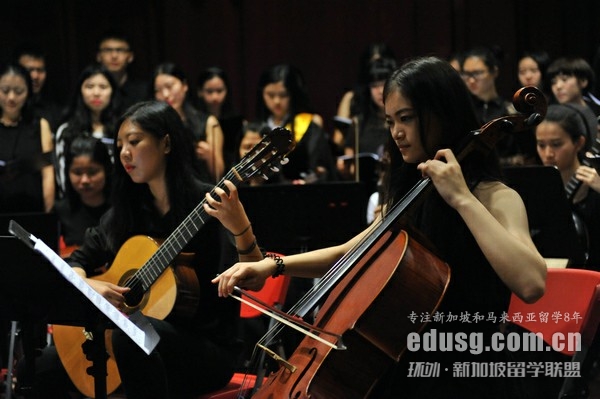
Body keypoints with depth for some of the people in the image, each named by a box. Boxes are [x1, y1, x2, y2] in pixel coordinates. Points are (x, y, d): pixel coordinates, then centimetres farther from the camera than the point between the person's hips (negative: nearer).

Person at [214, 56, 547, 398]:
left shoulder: (495, 198, -11)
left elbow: (532, 284, -29)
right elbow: (348, 255, 23)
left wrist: (462, 199, -25)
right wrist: (274, 265, 7)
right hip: (404, 371, 8)